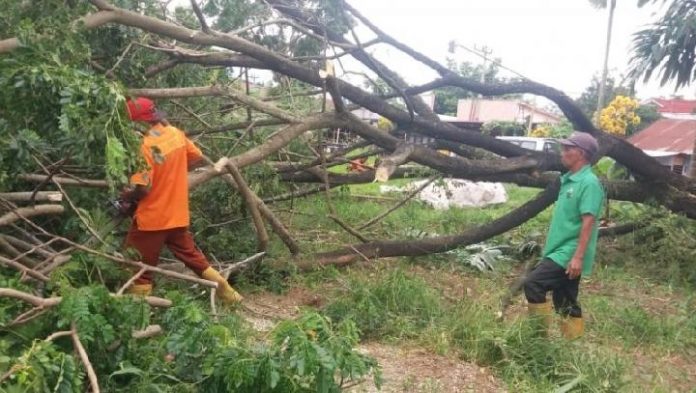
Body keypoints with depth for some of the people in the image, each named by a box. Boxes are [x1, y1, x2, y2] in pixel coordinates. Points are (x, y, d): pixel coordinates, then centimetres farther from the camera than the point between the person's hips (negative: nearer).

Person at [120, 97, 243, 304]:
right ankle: (226, 291, 27)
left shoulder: (145, 146, -21)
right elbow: (198, 159, 11)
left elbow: (142, 189, -22)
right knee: (190, 254, 21)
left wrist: (124, 196, -3)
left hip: (151, 218, -7)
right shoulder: (176, 133, -1)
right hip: (177, 214, 7)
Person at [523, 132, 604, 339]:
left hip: (568, 254, -9)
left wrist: (578, 257, -25)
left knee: (533, 284, -15)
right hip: (560, 251, 9)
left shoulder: (589, 183, -14)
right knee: (565, 302, 13)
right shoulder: (569, 180, 13)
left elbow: (588, 222, -20)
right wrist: (549, 247, 21)